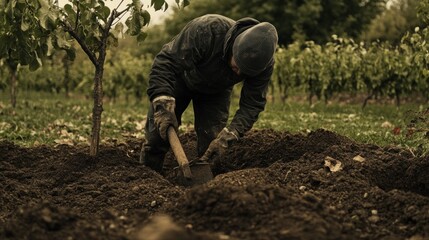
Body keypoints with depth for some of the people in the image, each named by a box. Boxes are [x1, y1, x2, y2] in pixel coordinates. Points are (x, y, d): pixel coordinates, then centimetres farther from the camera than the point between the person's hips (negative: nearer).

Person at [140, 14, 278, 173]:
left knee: (211, 144, -9)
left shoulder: (263, 62, -30)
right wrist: (163, 106, -48)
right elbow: (165, 63, -38)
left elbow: (252, 105, -23)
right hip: (181, 80, -2)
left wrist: (227, 138, -36)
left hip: (216, 92, 2)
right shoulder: (206, 30, -43)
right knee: (157, 135, -5)